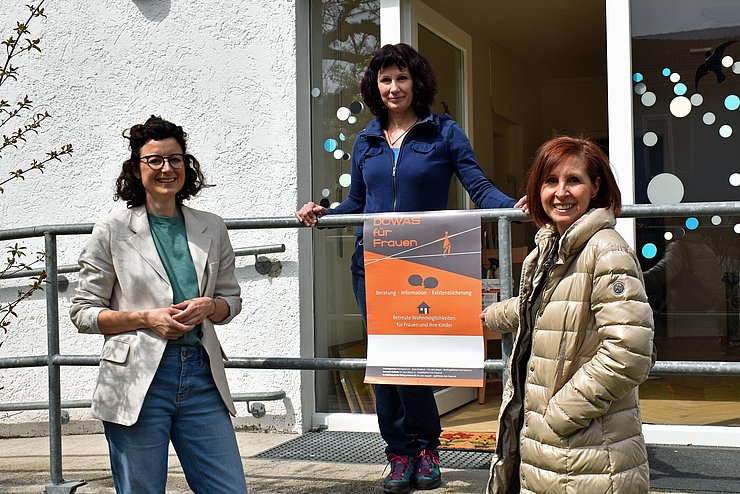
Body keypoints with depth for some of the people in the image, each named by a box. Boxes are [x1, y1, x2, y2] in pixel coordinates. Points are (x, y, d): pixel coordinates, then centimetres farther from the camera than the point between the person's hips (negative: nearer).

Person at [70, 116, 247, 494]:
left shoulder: (212, 229, 8)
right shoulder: (112, 231, 0)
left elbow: (232, 298, 18)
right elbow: (83, 312, 2)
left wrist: (208, 307, -5)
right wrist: (147, 317, -12)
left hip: (201, 377, 3)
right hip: (138, 381, -3)